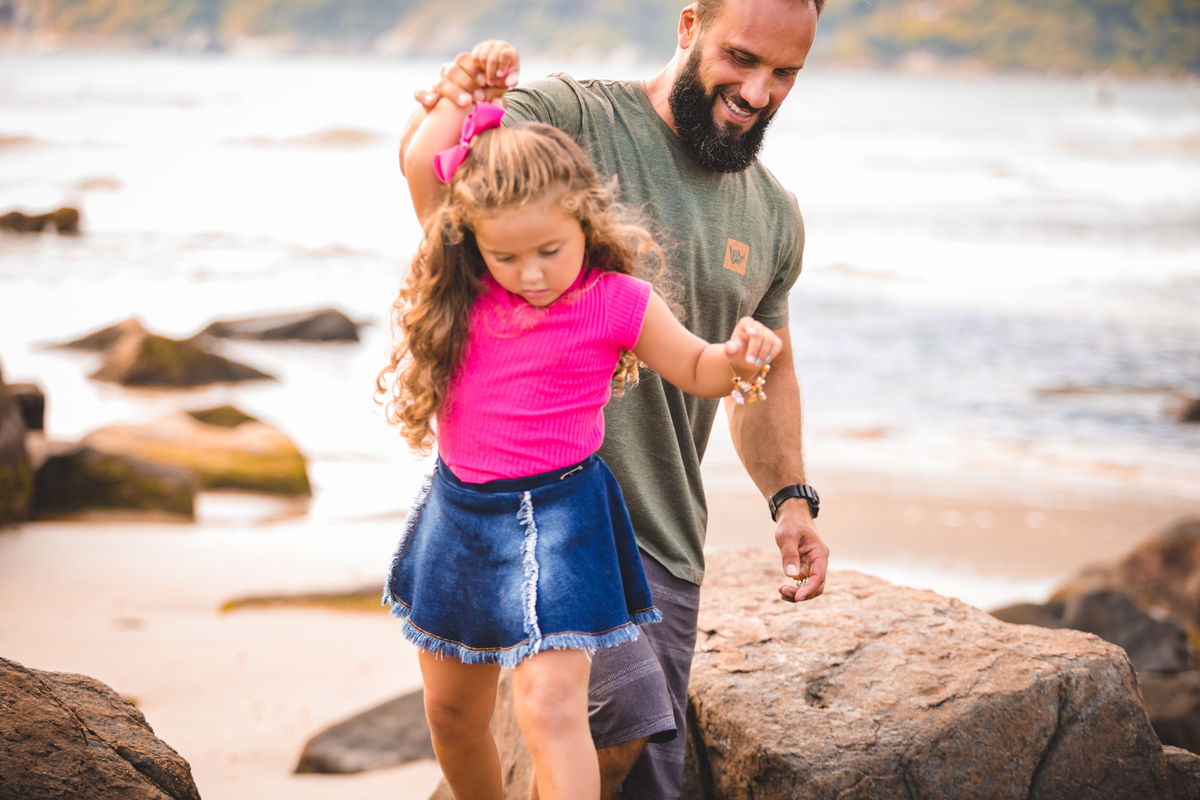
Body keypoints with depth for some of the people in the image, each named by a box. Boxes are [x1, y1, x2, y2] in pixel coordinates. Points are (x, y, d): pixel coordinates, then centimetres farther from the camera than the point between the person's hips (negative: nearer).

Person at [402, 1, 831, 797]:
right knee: (627, 715, -22)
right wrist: (450, 101, -48)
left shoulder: (774, 216, 10)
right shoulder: (577, 118, -9)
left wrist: (790, 496, 8)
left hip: (666, 536, 6)